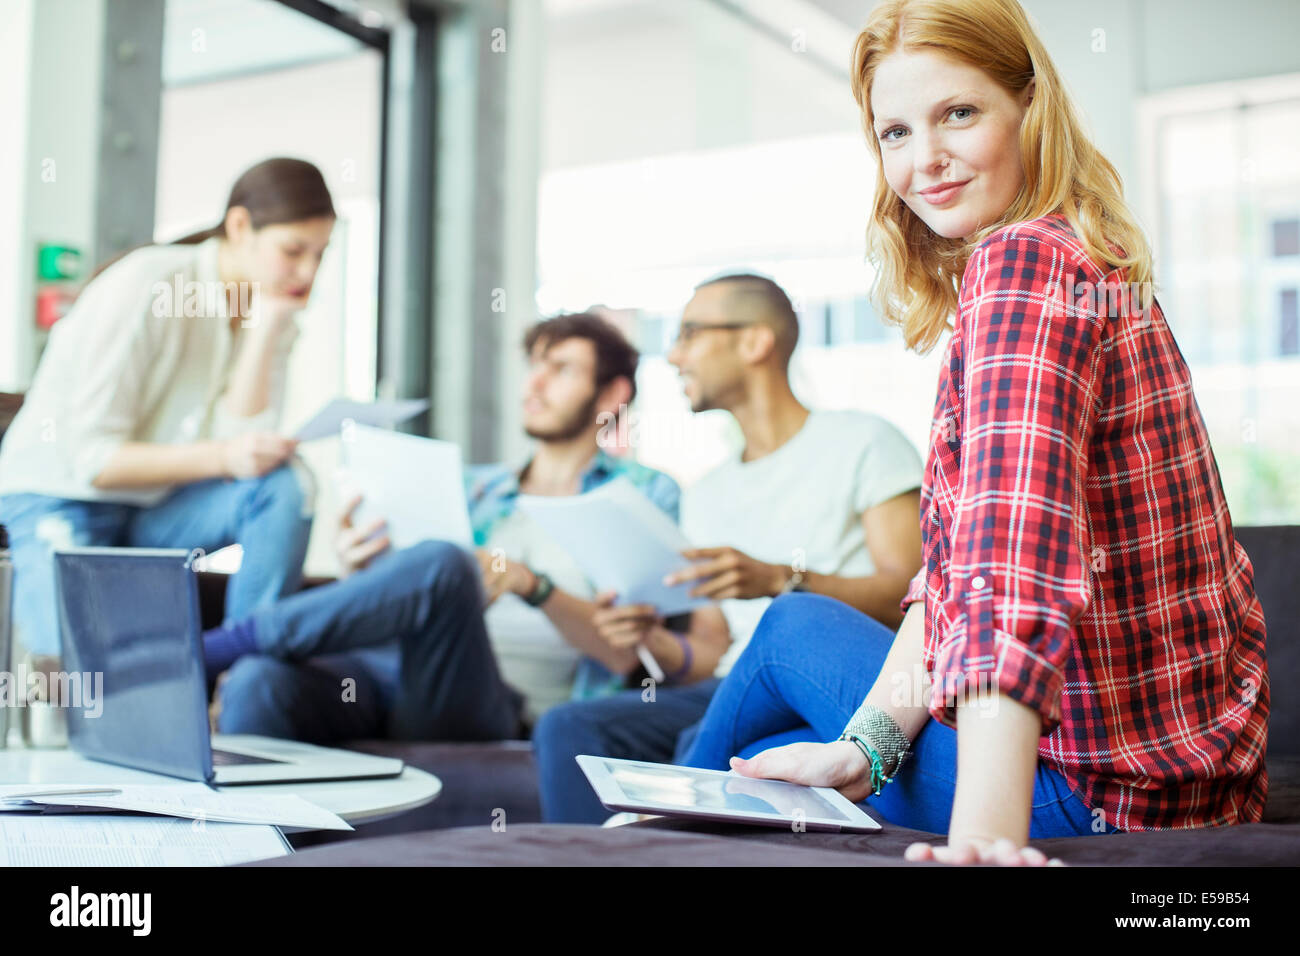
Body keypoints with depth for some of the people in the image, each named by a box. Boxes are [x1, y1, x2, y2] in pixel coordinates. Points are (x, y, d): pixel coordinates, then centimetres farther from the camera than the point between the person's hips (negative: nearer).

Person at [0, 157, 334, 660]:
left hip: (154, 506, 6)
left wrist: (267, 324, -21)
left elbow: (244, 444, -17)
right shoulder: (145, 288, -21)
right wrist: (221, 456, -31)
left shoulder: (273, 318, -2)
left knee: (286, 483, -24)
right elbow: (91, 459, -22)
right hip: (59, 501, -6)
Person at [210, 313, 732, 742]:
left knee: (440, 563, -35)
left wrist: (531, 585, -13)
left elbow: (624, 652, 3)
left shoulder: (646, 494, 16)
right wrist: (355, 573, 0)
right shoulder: (472, 487, 30)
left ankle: (220, 642, -26)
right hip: (383, 668, 4)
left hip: (493, 703, -3)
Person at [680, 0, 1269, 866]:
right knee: (797, 625, 21)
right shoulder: (1093, 267, 9)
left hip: (1106, 793, -8)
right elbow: (955, 565, 5)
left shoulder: (1019, 264, -21)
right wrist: (866, 746, -4)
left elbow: (1017, 570, -37)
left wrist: (986, 831, -45)